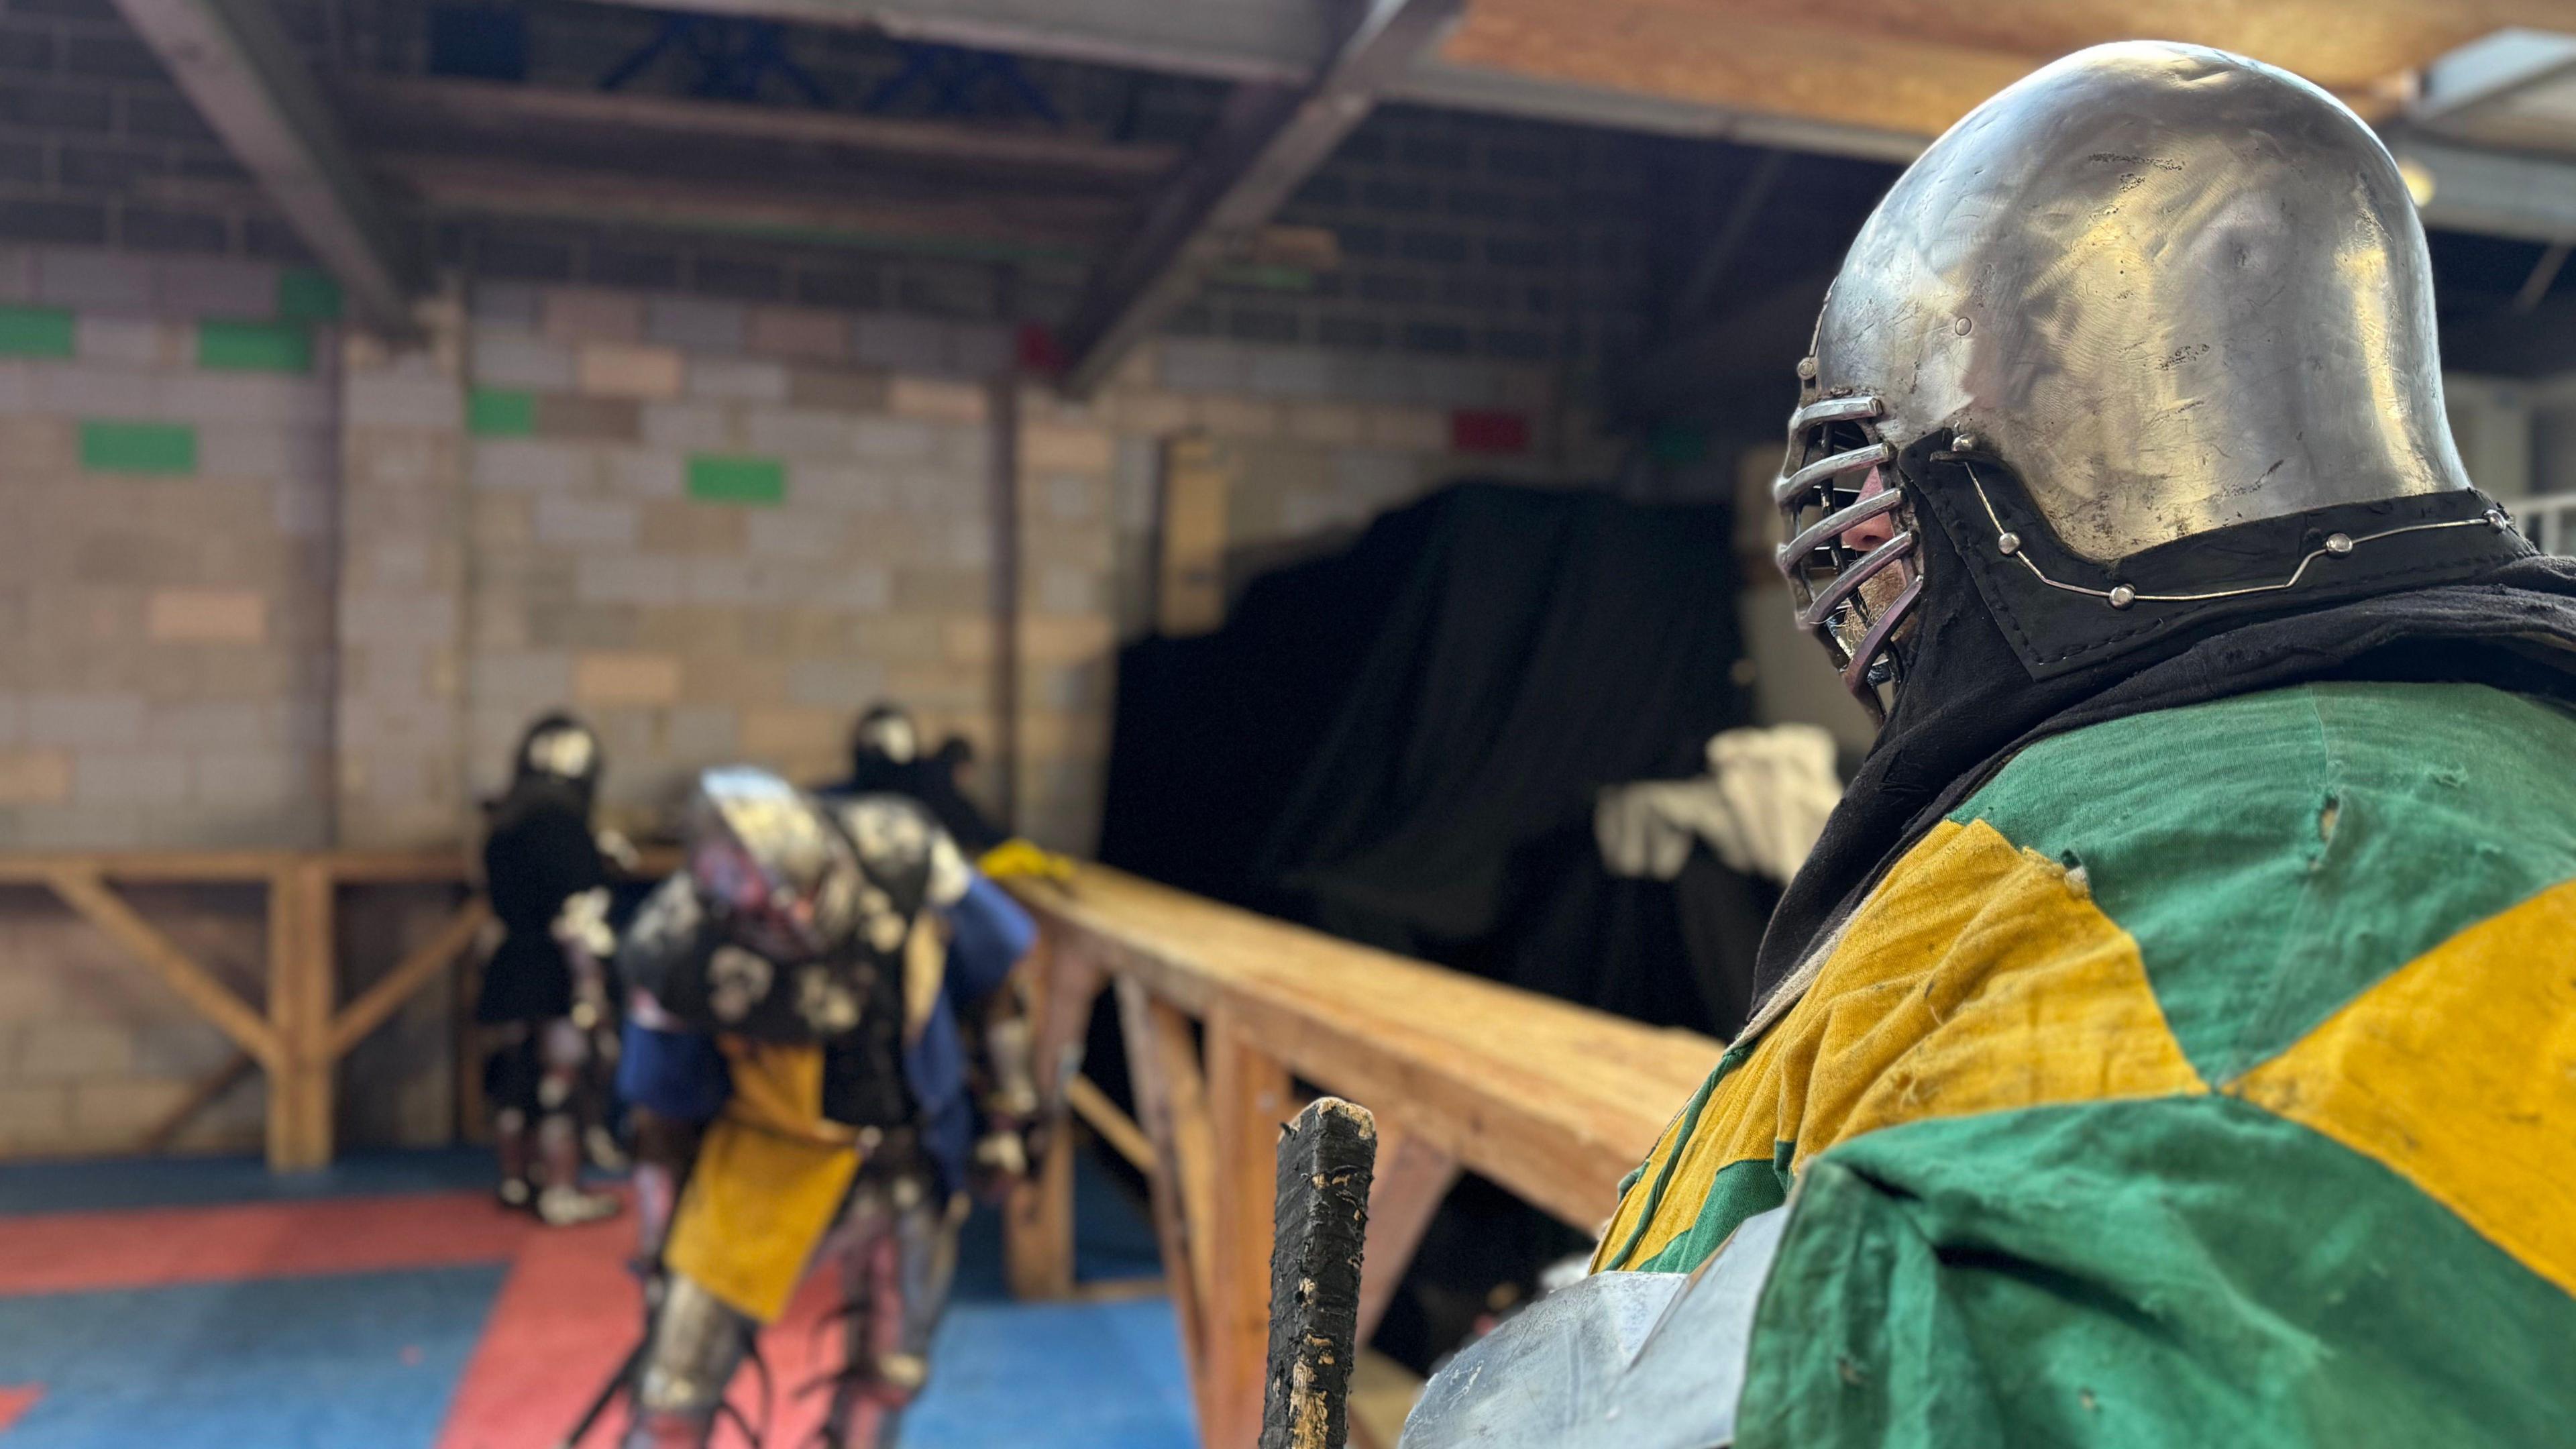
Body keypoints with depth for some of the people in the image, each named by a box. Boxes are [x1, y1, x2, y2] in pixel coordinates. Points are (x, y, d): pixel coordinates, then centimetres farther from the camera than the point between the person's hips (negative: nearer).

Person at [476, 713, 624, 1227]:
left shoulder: (504, 824, 9)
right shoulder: (563, 825, -17)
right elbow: (575, 916, -19)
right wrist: (588, 980, -17)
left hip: (511, 971, 8)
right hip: (555, 977, -8)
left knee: (514, 1077, 16)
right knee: (559, 1086, 0)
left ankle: (515, 1179, 29)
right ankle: (561, 1194, 7)